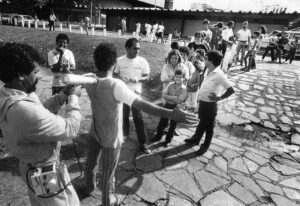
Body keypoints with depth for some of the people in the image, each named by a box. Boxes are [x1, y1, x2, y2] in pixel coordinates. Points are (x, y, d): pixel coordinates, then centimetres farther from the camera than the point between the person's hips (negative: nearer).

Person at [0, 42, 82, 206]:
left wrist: (63, 95, -2)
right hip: (45, 173, -9)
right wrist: (73, 97, -17)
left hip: (35, 165, 9)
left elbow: (41, 112, 8)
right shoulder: (23, 109, -38)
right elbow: (70, 129, -30)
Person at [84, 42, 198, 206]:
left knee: (91, 163, 31)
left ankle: (90, 186, 61)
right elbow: (140, 104, -45)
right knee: (108, 174, 17)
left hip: (95, 132, 7)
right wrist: (170, 114, -52)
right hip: (111, 138, -6)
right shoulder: (115, 85, -33)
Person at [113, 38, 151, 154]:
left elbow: (147, 77, -3)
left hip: (136, 93, -1)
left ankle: (143, 143, 10)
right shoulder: (119, 60, -6)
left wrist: (138, 79, -23)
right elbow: (114, 74, 4)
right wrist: (120, 77, -18)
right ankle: (124, 134, 43)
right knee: (124, 116, 18)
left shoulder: (142, 61, -8)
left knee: (138, 118, 1)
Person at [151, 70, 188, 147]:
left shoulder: (184, 89, -12)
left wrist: (168, 97, -16)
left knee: (172, 125, 12)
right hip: (167, 105, 3)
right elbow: (163, 95, -9)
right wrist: (174, 98, -20)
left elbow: (178, 100, -23)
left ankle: (168, 140, 31)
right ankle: (158, 136, 34)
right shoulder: (170, 84, -1)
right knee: (162, 122, 13)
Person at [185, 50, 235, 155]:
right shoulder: (207, 70, 0)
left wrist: (219, 98, -21)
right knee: (201, 122, 26)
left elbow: (231, 90, -24)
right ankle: (195, 139, 46)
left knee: (209, 126, 13)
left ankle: (205, 146, 33)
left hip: (210, 105, -8)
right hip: (202, 102, 8)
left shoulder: (219, 75, -25)